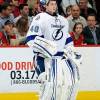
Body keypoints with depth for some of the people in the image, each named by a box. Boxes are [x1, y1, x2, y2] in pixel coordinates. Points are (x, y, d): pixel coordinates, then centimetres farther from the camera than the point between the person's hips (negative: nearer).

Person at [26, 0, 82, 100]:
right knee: (51, 83, -19)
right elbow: (31, 39, -13)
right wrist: (44, 46, -24)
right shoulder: (40, 18, -7)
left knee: (70, 81, 6)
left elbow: (67, 38, 28)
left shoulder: (63, 20, 17)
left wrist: (71, 52, 19)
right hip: (46, 57, -8)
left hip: (62, 57, 8)